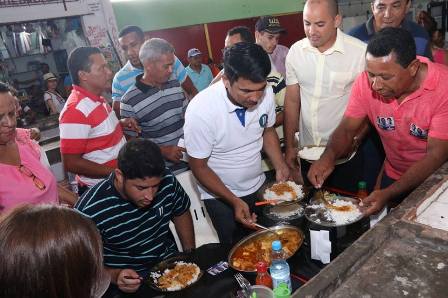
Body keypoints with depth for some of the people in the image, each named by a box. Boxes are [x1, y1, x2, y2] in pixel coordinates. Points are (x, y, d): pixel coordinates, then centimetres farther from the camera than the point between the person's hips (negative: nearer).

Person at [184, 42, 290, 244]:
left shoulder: (265, 94, -18)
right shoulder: (200, 111, -30)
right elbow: (199, 167, -18)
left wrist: (280, 166, -12)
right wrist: (234, 201, -23)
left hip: (258, 186, 4)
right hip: (219, 195, -4)